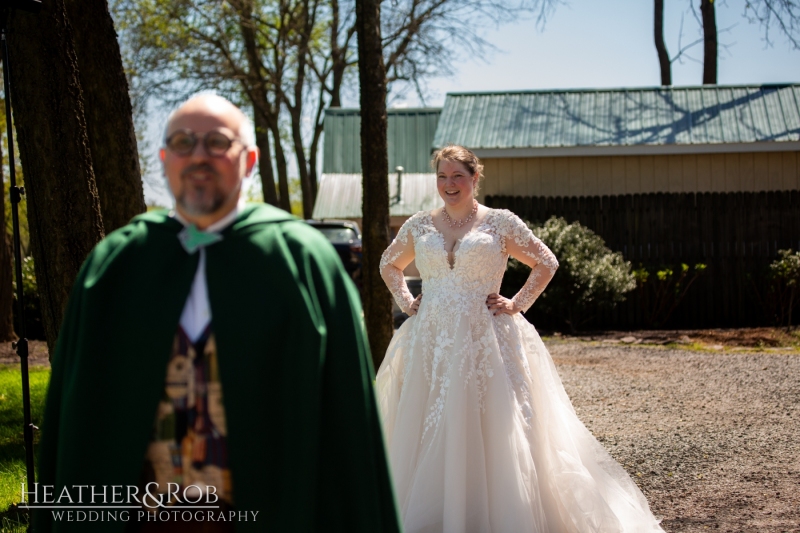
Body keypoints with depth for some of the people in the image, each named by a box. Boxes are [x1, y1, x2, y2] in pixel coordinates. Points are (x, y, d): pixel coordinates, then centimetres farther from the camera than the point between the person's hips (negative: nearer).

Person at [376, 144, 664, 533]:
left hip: (485, 341, -3)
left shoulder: (500, 223, 1)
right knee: (427, 434, 3)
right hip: (430, 341, 3)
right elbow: (389, 265, 25)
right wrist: (405, 301, 11)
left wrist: (517, 304, -1)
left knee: (494, 433, -3)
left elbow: (546, 263, 7)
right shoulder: (419, 226, 9)